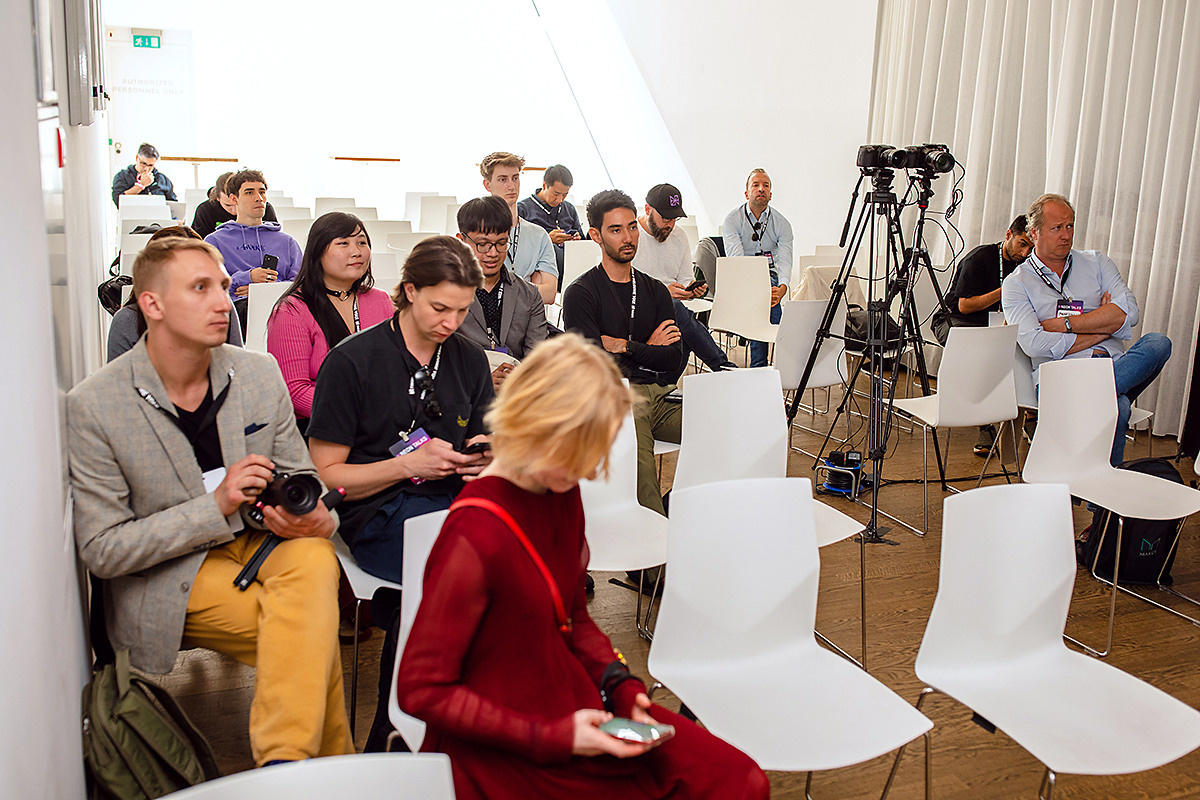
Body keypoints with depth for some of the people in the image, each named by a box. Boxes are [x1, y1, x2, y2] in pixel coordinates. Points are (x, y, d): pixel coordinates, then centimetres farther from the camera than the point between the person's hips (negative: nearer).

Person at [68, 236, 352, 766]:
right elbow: (102, 552, -10)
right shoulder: (92, 406, -10)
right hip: (166, 581, -4)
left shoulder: (259, 374, 1)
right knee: (316, 635, -28)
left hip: (258, 542, 4)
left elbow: (299, 475, 11)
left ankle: (284, 763, -30)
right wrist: (216, 505, -22)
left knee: (314, 560, -33)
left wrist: (314, 517, -16)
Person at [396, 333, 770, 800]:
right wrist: (554, 738, -20)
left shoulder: (563, 494, 0)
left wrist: (620, 686, -3)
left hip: (573, 710, 7)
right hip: (502, 757, -7)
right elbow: (422, 689, -18)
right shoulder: (475, 538, -25)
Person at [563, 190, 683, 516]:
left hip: (658, 395, 5)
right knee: (634, 428, -37)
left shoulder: (655, 291, 20)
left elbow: (674, 362, 10)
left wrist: (624, 347, 1)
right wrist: (648, 350, 4)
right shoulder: (580, 293, 5)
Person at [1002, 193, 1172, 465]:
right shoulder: (1016, 284, 7)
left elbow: (1128, 312, 0)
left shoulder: (1097, 262, 18)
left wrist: (1063, 324, -7)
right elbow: (1036, 345, -11)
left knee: (1158, 343, -29)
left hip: (1114, 363, 4)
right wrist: (1103, 328, -3)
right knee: (1117, 408, -36)